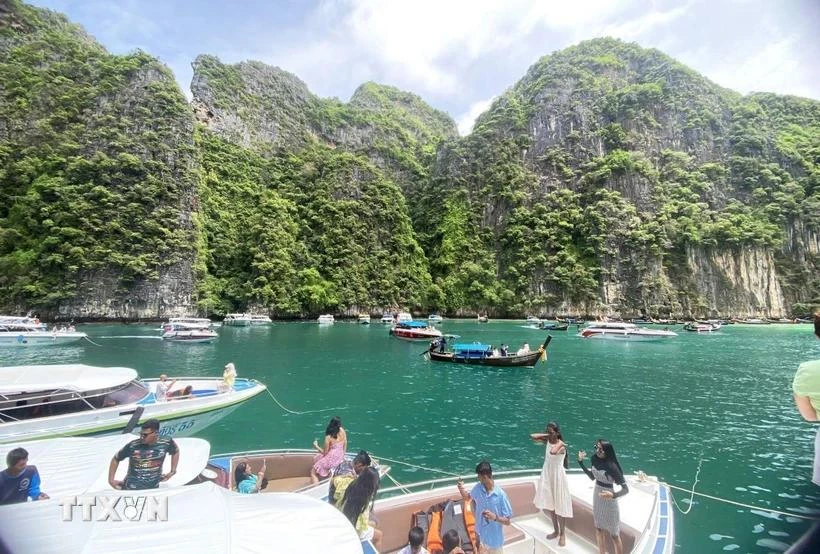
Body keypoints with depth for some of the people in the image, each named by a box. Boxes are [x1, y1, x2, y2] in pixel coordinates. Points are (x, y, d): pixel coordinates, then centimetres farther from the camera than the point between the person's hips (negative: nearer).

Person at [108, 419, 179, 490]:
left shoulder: (166, 443, -15)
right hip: (131, 489, -2)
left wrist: (173, 471, 4)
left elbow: (176, 451, 5)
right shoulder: (132, 446, -20)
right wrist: (111, 480, -5)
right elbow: (116, 459, -2)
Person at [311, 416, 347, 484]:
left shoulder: (328, 437, -22)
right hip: (340, 457, 7)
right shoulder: (342, 431, -9)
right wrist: (342, 455, 17)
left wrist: (316, 446, 3)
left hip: (331, 459, -7)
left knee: (313, 472, 10)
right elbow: (345, 444, 2)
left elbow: (325, 452, -12)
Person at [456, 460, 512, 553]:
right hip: (480, 536, 3)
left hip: (495, 539, -3)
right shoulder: (477, 488, -10)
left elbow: (507, 521, -16)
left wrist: (495, 517, -34)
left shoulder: (501, 494, -23)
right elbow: (468, 498, 9)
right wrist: (461, 489, -11)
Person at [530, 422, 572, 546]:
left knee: (560, 506, 6)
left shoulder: (561, 445, -21)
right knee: (550, 504, 16)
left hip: (558, 475, -6)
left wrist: (559, 442, -28)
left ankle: (562, 534, 22)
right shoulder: (547, 440, -2)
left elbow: (553, 452, -42)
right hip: (547, 474, 7)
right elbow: (533, 436, -9)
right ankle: (556, 531, 33)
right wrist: (546, 434, -9)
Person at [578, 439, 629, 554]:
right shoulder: (595, 459, -8)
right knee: (599, 528, 21)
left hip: (609, 501, -6)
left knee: (614, 534, 10)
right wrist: (580, 462, 4)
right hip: (597, 496, 7)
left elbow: (625, 489, -24)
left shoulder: (612, 467, -27)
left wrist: (613, 495, -41)